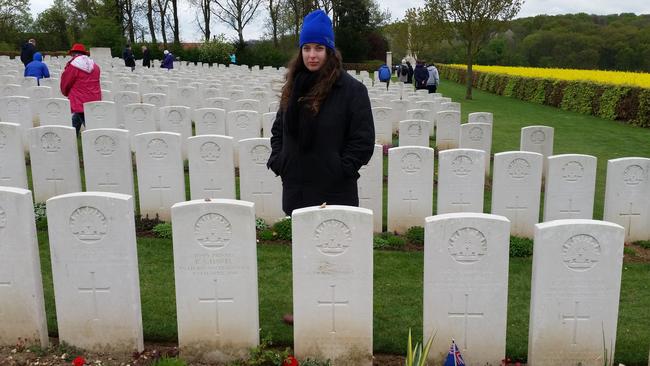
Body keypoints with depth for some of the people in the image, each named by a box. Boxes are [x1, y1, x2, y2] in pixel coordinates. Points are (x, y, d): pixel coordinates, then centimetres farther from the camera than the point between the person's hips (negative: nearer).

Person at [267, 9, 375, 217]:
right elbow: (278, 129, 19)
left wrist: (341, 170, -13)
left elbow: (363, 139, -10)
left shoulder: (351, 89, -8)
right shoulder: (293, 86, 10)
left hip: (333, 191, -5)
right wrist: (277, 161, 7)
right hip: (294, 188, 5)